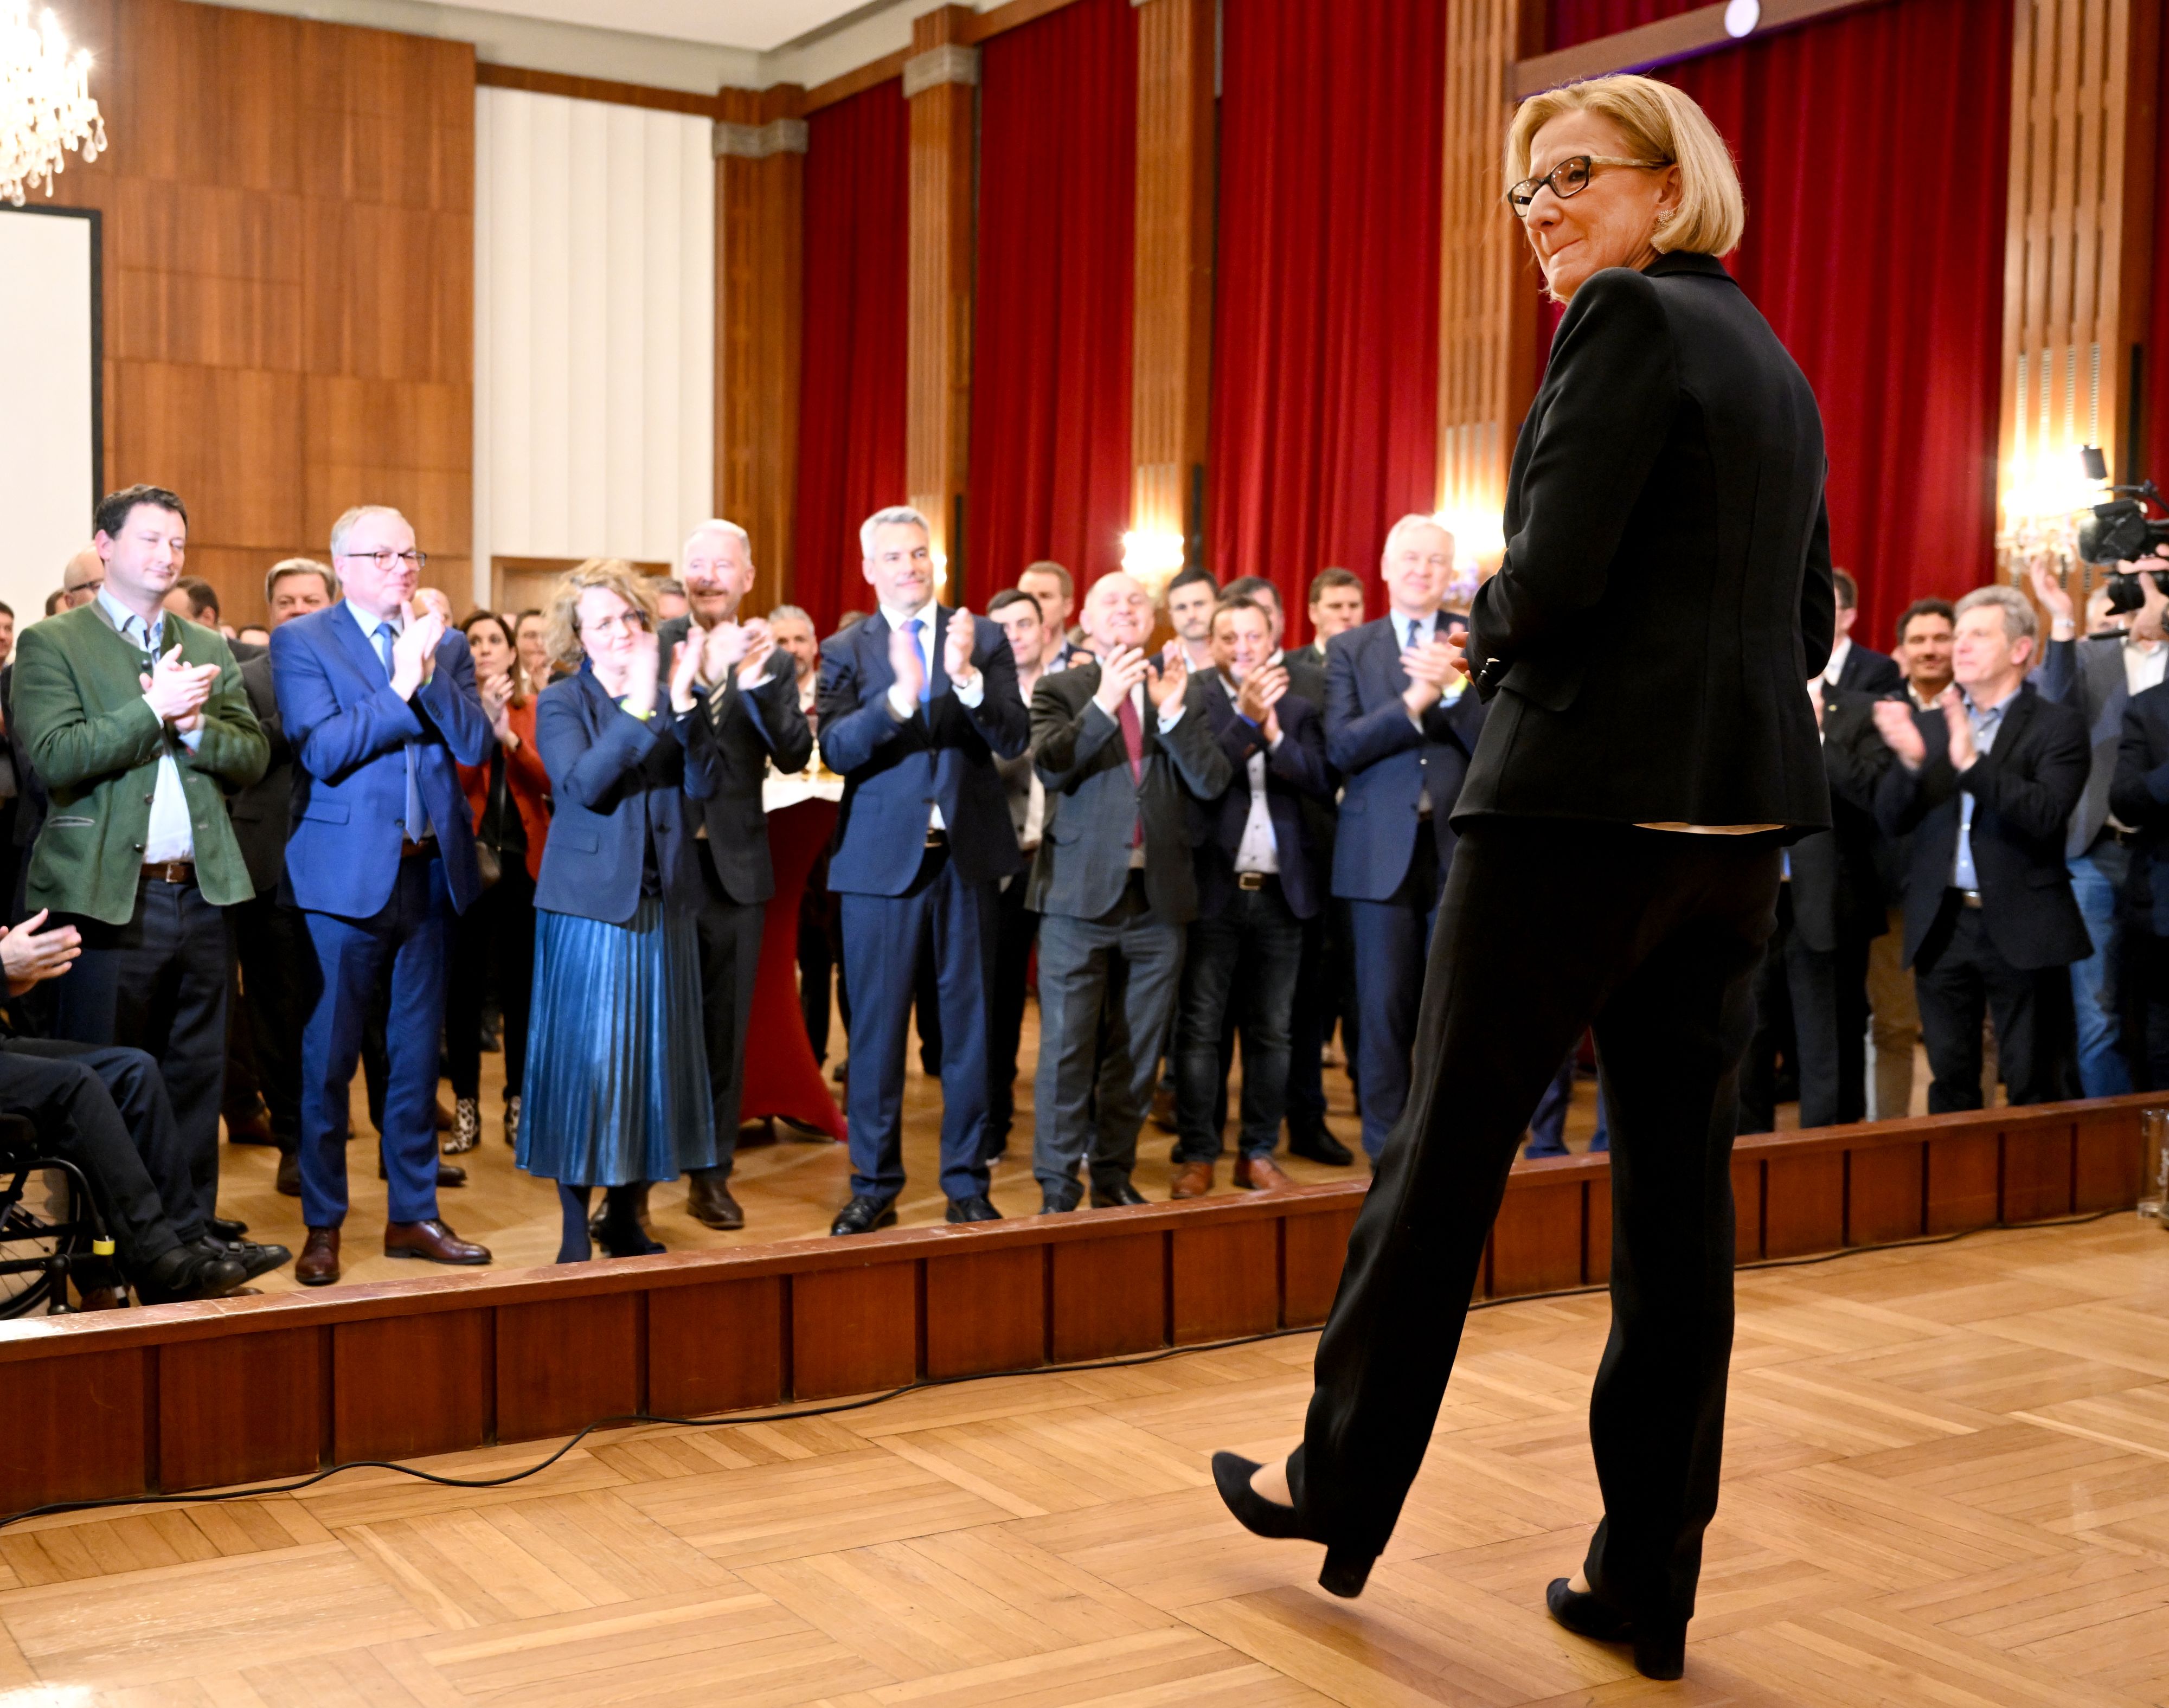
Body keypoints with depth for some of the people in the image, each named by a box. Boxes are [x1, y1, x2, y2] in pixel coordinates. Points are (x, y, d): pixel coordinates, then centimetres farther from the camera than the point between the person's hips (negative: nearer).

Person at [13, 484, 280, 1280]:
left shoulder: (209, 648, 16)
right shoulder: (51, 644, 0)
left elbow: (253, 757, 9)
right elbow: (54, 757, -13)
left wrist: (197, 721, -9)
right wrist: (156, 709, -15)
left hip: (203, 892, 5)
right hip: (106, 898, -5)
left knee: (195, 1078, 9)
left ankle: (191, 1229, 18)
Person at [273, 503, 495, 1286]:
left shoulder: (446, 644, 11)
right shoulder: (302, 641, -1)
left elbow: (474, 746, -1)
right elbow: (323, 751, -14)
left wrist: (430, 672, -12)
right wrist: (400, 686, -16)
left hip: (433, 871, 4)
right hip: (345, 874, -4)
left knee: (418, 1056, 11)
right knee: (327, 1059, 3)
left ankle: (413, 1214, 21)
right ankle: (323, 1225, 14)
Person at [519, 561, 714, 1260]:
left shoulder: (669, 696, 9)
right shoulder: (561, 703, 0)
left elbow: (701, 783, -5)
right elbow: (582, 785, -17)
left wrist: (682, 703, -17)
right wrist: (638, 708, -24)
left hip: (663, 900, 4)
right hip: (590, 900, -4)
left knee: (651, 1053, 8)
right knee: (583, 1058, -2)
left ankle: (625, 1219, 20)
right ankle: (575, 1230, 7)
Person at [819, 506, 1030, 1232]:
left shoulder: (984, 639, 4)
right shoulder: (846, 651, 2)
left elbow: (1014, 739, -6)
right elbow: (835, 749, -12)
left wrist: (967, 679, -22)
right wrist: (900, 695, -27)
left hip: (967, 853, 1)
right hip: (881, 856, -1)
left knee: (969, 1023, 7)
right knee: (875, 1027, 5)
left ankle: (967, 1184, 18)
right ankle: (874, 1186, 18)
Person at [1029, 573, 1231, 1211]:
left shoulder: (1183, 690, 9)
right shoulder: (1061, 690, 3)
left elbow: (1212, 782, -3)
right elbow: (1050, 767, -15)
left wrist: (1174, 710, -16)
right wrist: (1104, 703, -24)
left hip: (1159, 896, 3)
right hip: (1082, 893, -3)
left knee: (1137, 1051, 9)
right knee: (1067, 1046, -2)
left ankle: (1114, 1176, 21)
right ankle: (1057, 1185, 6)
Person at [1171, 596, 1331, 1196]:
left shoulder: (1298, 710, 10)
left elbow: (1322, 783, -3)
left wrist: (1274, 730, -15)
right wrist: (1247, 719, -22)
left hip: (1279, 892, 3)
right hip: (1213, 890, -3)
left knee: (1271, 1032, 8)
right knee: (1200, 1029, 0)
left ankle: (1259, 1152, 17)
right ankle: (1196, 1155, 8)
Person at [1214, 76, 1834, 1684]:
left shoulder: (1627, 320, -8)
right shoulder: (1776, 365, 18)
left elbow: (1553, 578, -17)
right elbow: (1806, 623, 19)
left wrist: (1488, 627, 3)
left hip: (1588, 800, -8)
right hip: (1743, 811, 8)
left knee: (1448, 1145, 5)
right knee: (1680, 1177, 8)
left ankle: (1343, 1484, 19)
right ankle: (1649, 1574, 15)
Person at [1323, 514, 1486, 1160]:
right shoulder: (1350, 649, 8)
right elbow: (1341, 747, -5)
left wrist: (1453, 687, -17)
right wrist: (1417, 698, -14)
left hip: (1459, 851, 0)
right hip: (1382, 854, 0)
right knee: (1384, 1009, 3)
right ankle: (1385, 1151, 11)